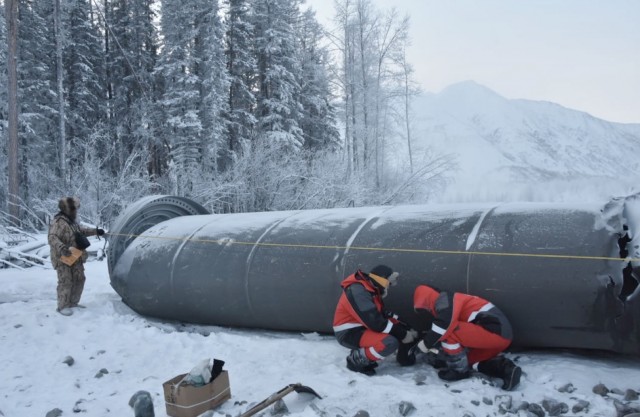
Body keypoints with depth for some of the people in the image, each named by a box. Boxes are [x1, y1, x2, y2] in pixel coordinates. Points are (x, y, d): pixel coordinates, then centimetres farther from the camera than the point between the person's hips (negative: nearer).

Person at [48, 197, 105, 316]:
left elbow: (82, 231, 30)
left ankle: (73, 303, 25)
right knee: (66, 281, -7)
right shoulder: (59, 222, -18)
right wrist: (62, 248, -43)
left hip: (75, 257, 10)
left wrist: (96, 231, 27)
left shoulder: (72, 222, 13)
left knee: (79, 279, 13)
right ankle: (62, 306, 2)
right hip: (63, 258, -10)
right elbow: (52, 238, -30)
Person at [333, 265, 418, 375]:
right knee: (391, 343, -27)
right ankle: (356, 359, -7)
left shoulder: (371, 289, 8)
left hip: (361, 328, 10)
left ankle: (361, 350, 8)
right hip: (348, 333, -10)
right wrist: (402, 334, -20)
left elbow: (383, 315, 10)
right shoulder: (358, 291, -24)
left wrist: (406, 329, 0)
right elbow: (375, 322, -27)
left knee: (398, 328, 9)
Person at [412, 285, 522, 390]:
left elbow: (446, 322, -23)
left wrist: (427, 342, -12)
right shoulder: (447, 305, 25)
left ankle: (459, 370, 2)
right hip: (502, 334, 10)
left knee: (448, 332, -12)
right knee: (469, 359, 26)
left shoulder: (444, 300, -3)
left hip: (493, 332, -10)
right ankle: (506, 369, 8)